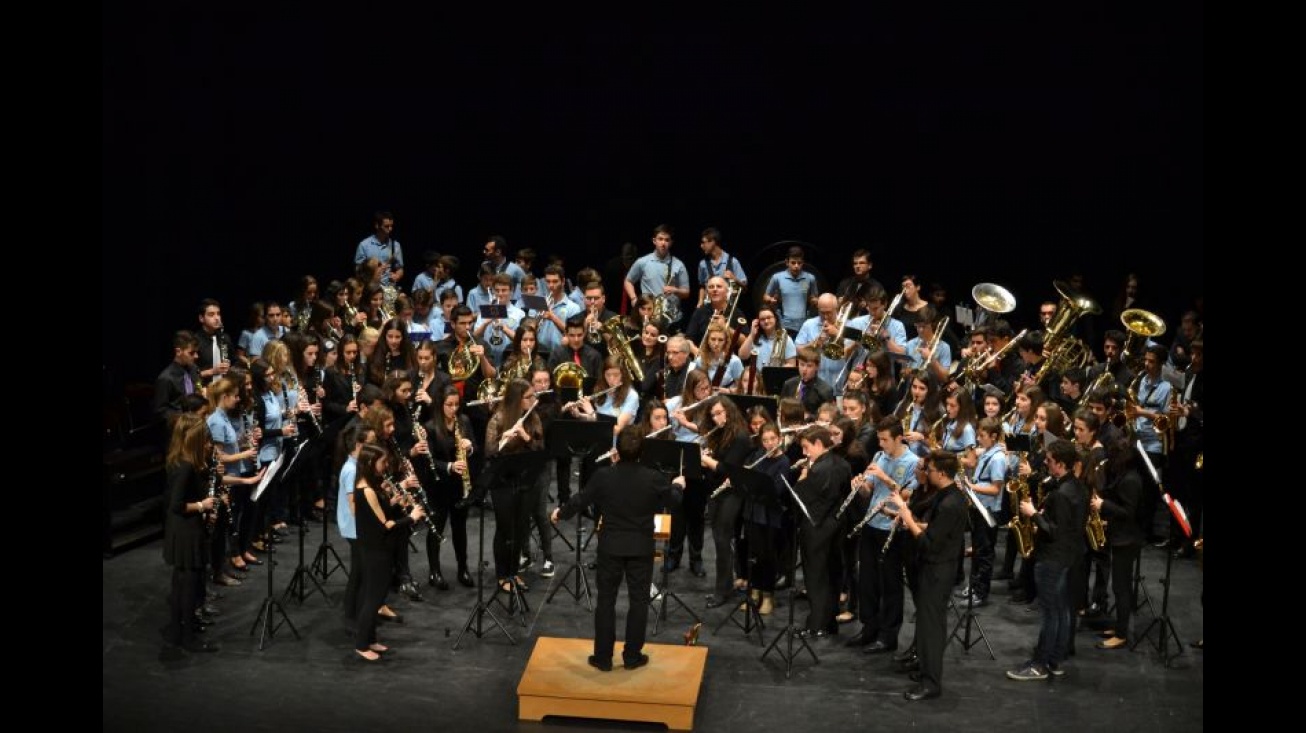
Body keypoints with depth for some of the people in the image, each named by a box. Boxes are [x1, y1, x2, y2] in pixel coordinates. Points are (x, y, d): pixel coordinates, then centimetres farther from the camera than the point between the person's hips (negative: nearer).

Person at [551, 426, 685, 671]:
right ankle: (633, 656, 15)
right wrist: (677, 485, 28)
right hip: (641, 547, 0)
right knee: (638, 601, 10)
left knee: (606, 600, 10)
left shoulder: (603, 476, -12)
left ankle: (603, 657, 14)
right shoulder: (654, 478, -14)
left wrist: (560, 513, 22)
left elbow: (580, 500, 2)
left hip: (610, 546, 1)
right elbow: (673, 501, 4)